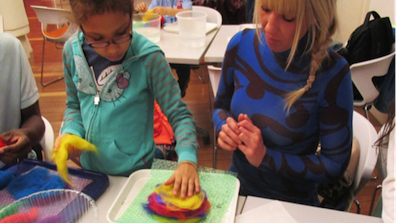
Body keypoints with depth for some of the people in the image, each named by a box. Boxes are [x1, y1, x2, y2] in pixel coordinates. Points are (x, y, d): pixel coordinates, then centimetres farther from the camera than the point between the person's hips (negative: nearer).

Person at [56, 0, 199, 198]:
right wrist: (70, 132, -13)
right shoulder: (72, 51, -8)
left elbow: (179, 115, -17)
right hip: (89, 169, 4)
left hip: (134, 174, -4)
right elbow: (73, 104, 6)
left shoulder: (148, 58, -21)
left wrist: (187, 160, -31)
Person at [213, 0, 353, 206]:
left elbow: (335, 165, -13)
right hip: (236, 188, 3)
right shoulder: (242, 44, -10)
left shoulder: (332, 73, -21)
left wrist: (266, 157, -22)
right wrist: (224, 126, -15)